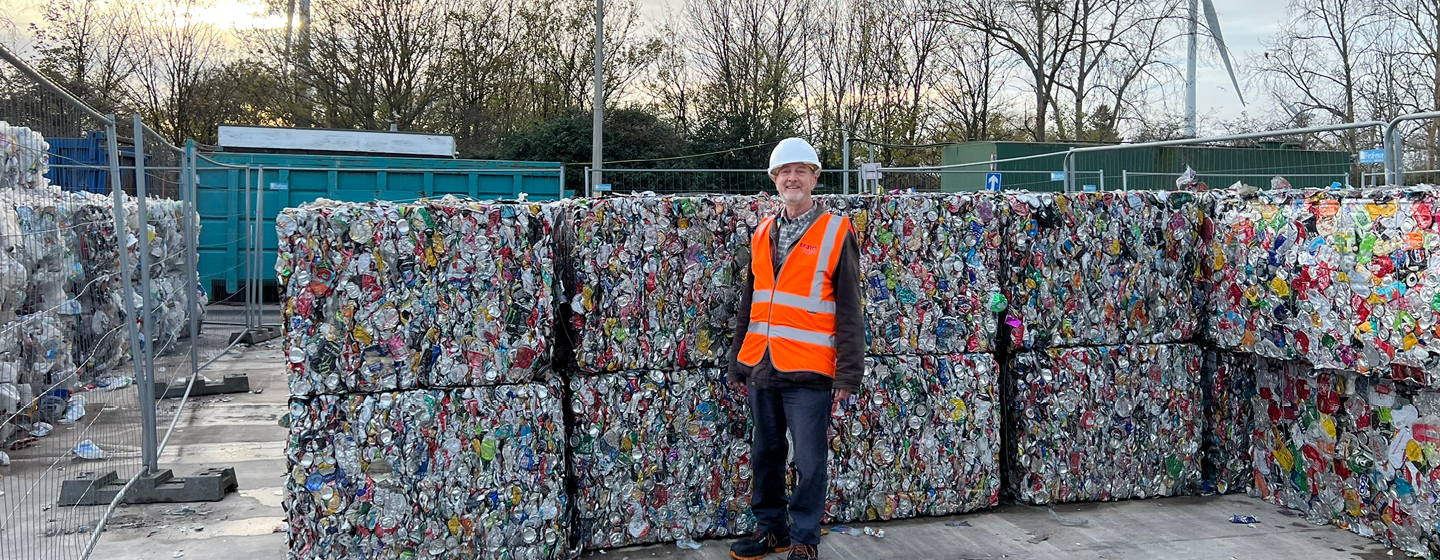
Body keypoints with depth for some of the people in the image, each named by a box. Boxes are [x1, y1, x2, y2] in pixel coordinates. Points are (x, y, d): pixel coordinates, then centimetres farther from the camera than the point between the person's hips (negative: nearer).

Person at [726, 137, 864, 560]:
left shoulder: (836, 233, -3)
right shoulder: (762, 234, 12)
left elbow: (849, 309, -5)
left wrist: (848, 374, -9)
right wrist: (738, 365, 16)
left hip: (808, 369, -5)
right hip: (761, 367, 5)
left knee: (809, 461, 2)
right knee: (765, 454, 14)